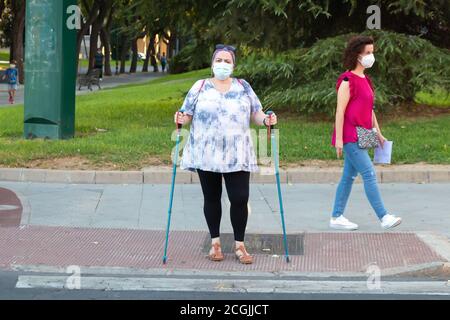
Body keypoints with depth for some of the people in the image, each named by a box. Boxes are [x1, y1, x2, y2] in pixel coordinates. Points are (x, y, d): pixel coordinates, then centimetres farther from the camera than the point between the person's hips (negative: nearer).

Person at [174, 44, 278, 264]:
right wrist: (181, 119, -17)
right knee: (212, 198, 9)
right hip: (206, 155, 0)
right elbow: (187, 115, 5)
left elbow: (255, 114, 9)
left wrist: (266, 120, -12)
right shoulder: (200, 87, 5)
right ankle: (215, 242, 23)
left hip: (237, 156, 0)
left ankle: (239, 245, 9)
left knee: (240, 199, -5)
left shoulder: (243, 87, 9)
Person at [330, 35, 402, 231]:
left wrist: (378, 133, 19)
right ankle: (384, 217, -12)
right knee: (369, 174, -12)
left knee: (349, 176, 11)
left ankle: (337, 217, 17)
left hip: (361, 137, 9)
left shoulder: (365, 80, 16)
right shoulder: (347, 80, -12)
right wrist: (338, 139, -18)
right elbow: (340, 111, -15)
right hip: (350, 136, -9)